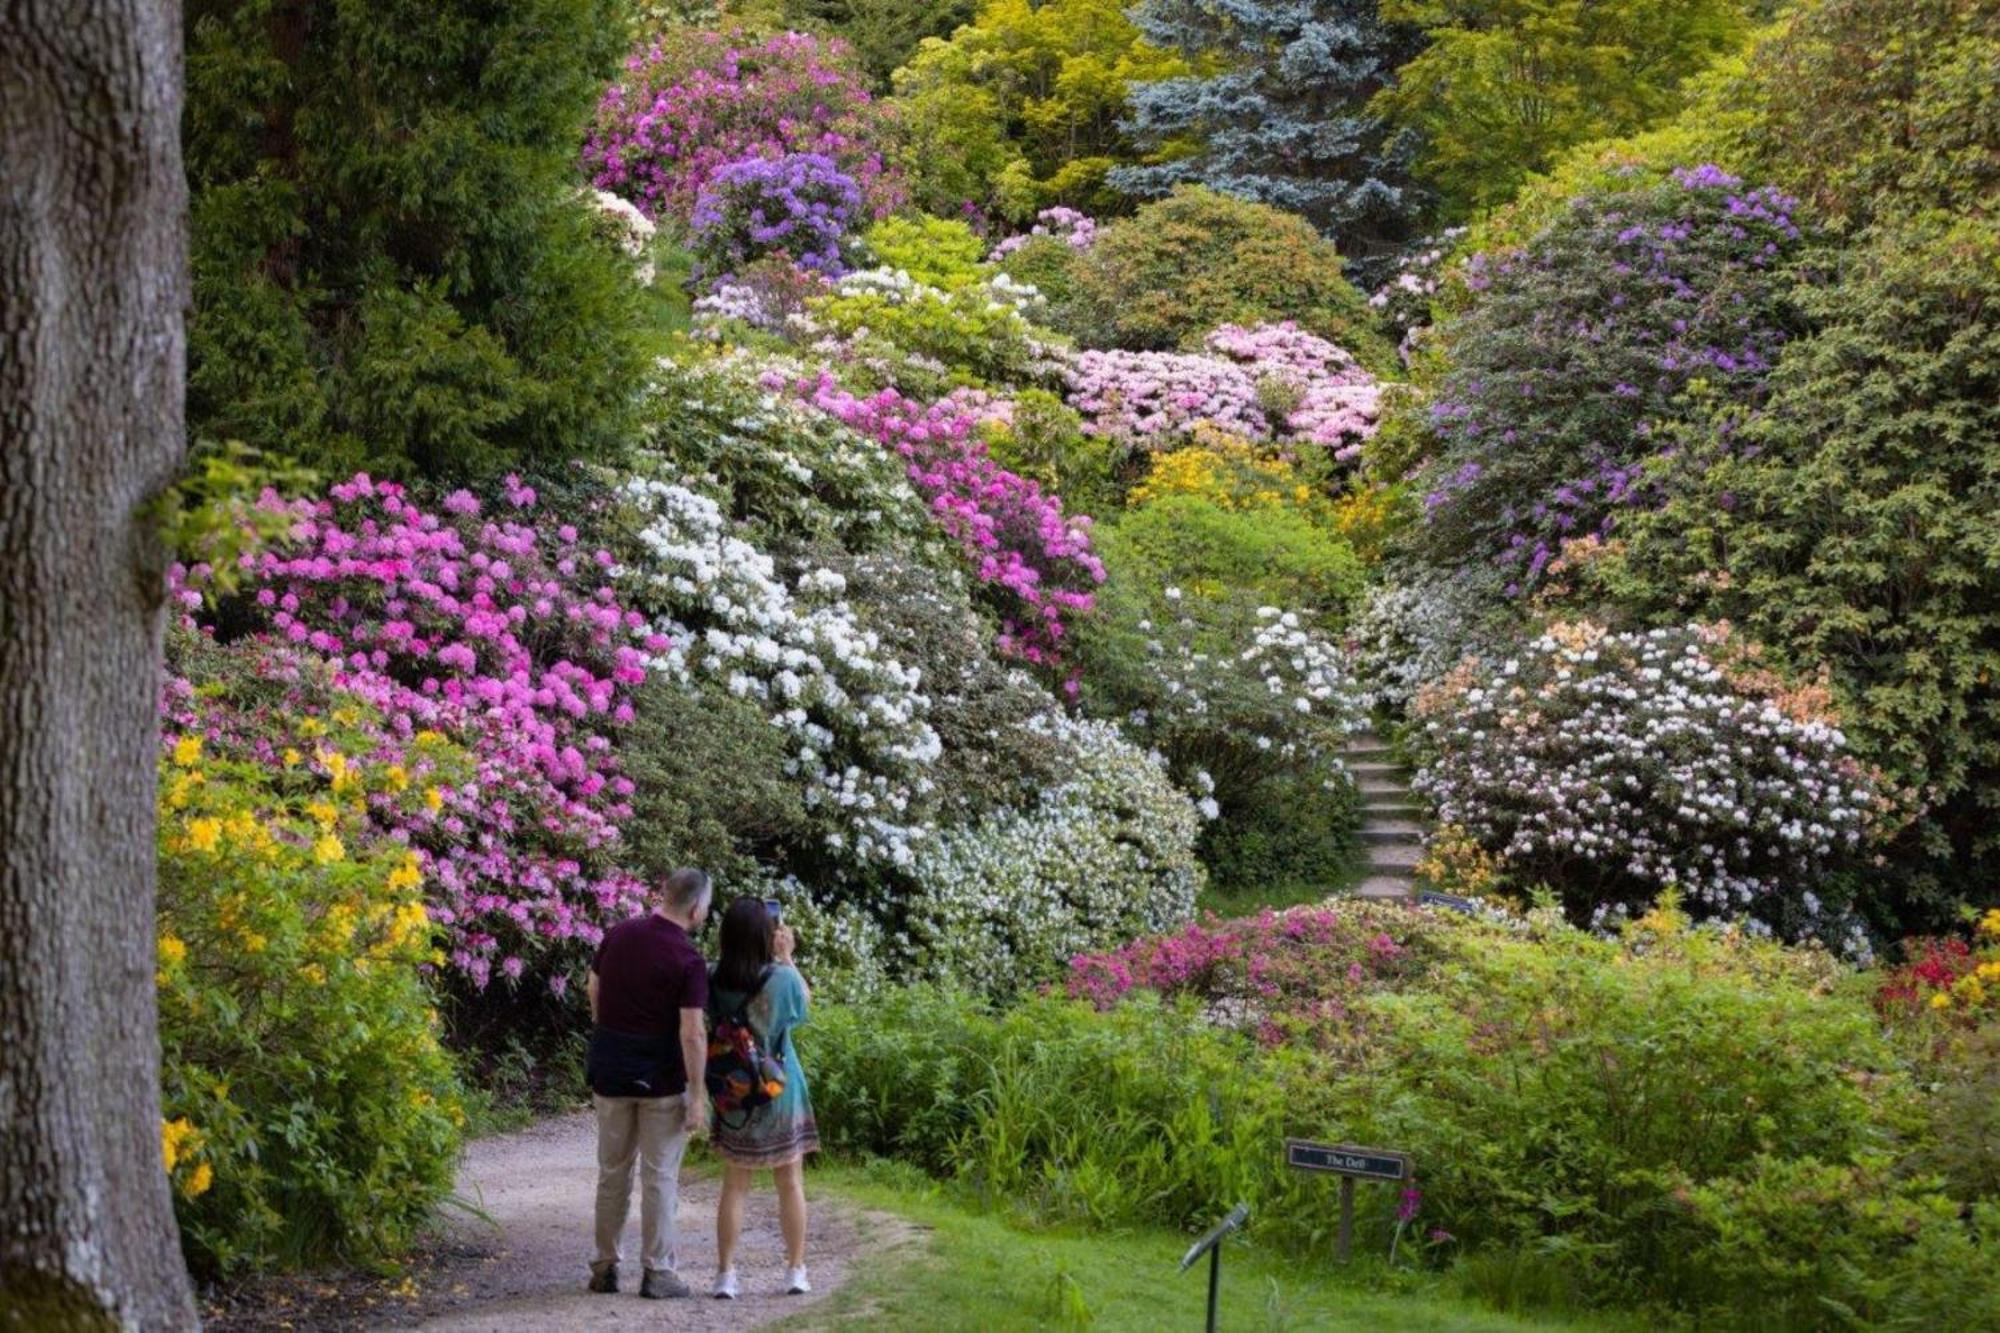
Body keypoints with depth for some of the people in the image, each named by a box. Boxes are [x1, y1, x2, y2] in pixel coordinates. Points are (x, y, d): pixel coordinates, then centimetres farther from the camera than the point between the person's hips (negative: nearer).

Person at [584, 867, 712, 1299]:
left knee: (612, 1172, 16)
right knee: (659, 1176, 4)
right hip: (662, 1078, -5)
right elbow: (692, 1033, -18)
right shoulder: (688, 960, -16)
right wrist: (698, 1094, -13)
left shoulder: (618, 935, 0)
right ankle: (657, 1272, 8)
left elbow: (594, 990, 10)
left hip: (610, 1069, 5)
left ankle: (605, 1267, 22)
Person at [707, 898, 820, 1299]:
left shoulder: (716, 981, -12)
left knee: (735, 1185, 10)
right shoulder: (780, 978, -18)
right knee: (791, 1182, 11)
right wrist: (787, 957, 6)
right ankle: (796, 1271, 18)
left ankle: (725, 1274, 8)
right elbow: (805, 999, 3)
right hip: (780, 1092, -2)